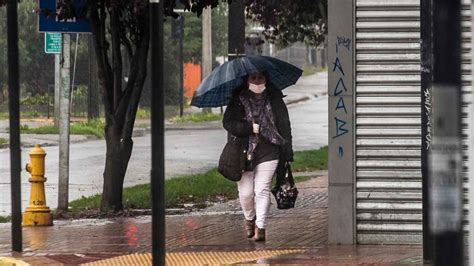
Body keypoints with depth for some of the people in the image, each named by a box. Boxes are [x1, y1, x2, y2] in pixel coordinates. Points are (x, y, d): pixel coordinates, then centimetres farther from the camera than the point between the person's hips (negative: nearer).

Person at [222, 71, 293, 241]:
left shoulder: (275, 100, 5)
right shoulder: (238, 100, 1)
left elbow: (284, 125, 8)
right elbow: (228, 123, -4)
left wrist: (287, 153, 4)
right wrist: (251, 128, -16)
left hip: (268, 152, 0)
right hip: (244, 152, 0)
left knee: (262, 190, -8)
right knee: (246, 192, 1)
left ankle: (260, 227, -3)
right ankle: (249, 218, 29)